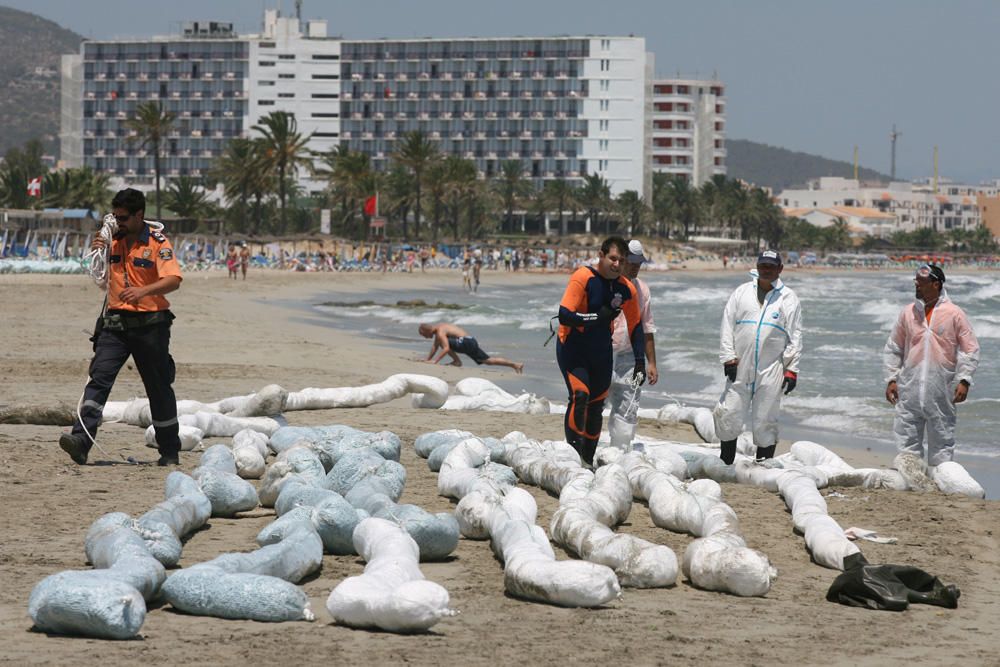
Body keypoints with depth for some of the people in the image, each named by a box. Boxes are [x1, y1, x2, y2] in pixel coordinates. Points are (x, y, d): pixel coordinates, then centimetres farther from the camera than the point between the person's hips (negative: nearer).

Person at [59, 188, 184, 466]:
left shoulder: (158, 242, -7)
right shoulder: (113, 241, 10)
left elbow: (173, 280, -19)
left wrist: (144, 291, -36)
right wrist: (96, 254, 1)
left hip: (149, 324, -4)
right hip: (115, 322, 4)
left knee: (159, 388, 6)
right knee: (99, 377, -13)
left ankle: (170, 451, 19)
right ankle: (81, 439, -24)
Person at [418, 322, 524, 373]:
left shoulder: (440, 332, -12)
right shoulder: (438, 327, 18)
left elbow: (446, 348, -25)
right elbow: (435, 347, 30)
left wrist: (435, 361, -25)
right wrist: (428, 359, 29)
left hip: (466, 342, -10)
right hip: (471, 342, 10)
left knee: (443, 342, -19)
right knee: (488, 360, 11)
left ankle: (457, 361, -10)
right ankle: (515, 364, 9)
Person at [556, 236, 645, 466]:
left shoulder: (627, 289, -1)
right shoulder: (582, 278, -18)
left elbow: (636, 326, 9)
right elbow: (564, 315, -25)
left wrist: (640, 362, 5)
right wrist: (599, 316, -23)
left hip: (601, 353, 6)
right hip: (573, 349, -5)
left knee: (596, 407, 10)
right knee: (580, 396, -24)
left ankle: (588, 461, 23)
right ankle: (573, 453, -21)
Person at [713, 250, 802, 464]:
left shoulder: (788, 298, 6)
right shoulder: (741, 293, 10)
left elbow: (795, 336, 4)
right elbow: (727, 326, 8)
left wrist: (791, 369, -3)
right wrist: (728, 357, -2)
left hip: (771, 371, -2)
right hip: (740, 367, 2)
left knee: (765, 422, -1)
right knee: (728, 415, 1)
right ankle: (726, 464, 14)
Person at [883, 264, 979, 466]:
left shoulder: (954, 314, -1)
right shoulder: (908, 313, 7)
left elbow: (970, 350, 0)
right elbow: (893, 349, 13)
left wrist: (964, 381, -10)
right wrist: (891, 379, 5)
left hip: (941, 394, -2)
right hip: (910, 391, 2)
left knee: (942, 440, 4)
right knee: (907, 440, 3)